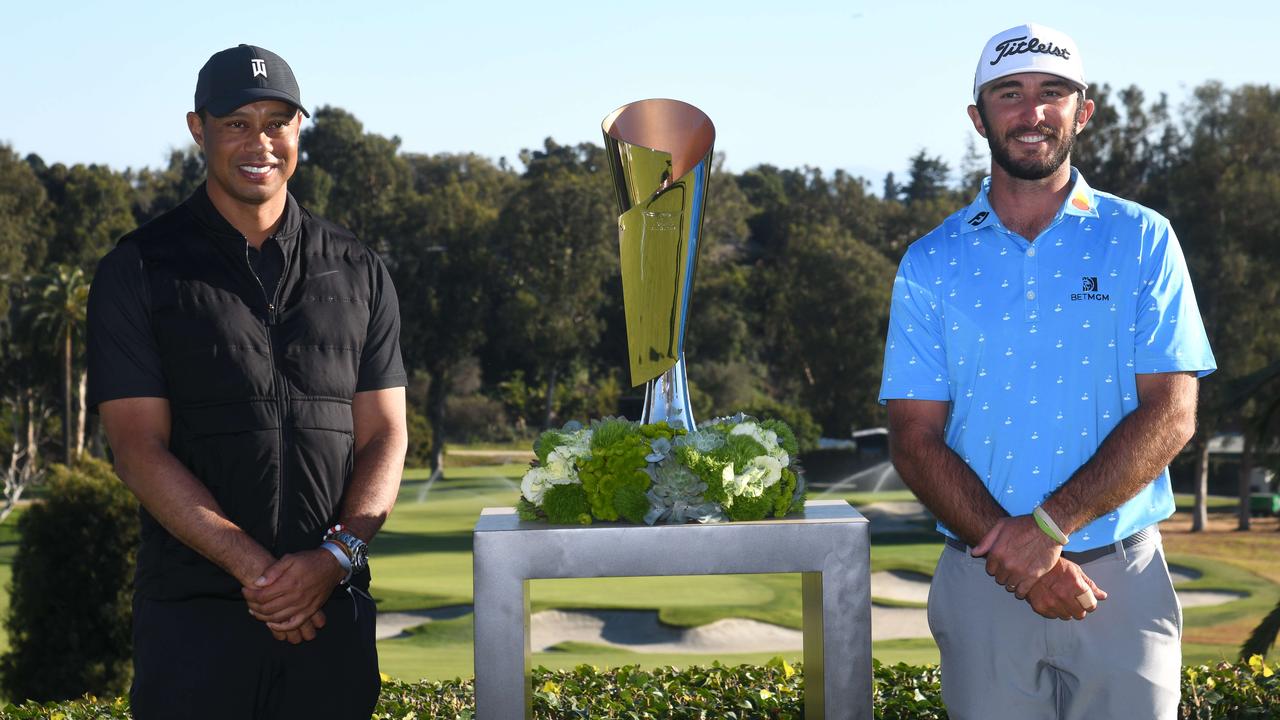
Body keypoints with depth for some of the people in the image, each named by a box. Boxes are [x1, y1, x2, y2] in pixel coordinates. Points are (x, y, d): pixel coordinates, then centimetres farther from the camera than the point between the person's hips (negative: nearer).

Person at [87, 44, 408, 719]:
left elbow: (384, 435, 7)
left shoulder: (357, 271, 11)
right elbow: (138, 448, -5)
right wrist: (256, 569, -13)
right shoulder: (138, 270, 3)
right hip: (193, 609, -2)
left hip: (333, 608, 2)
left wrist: (333, 558, -10)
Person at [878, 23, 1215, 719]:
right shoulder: (931, 264, 4)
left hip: (1124, 582, 0)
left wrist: (1048, 526, -16)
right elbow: (916, 439, -1)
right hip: (983, 584, 1)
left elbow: (1170, 414, -6)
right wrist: (1017, 557, -14)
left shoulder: (1142, 240, 2)